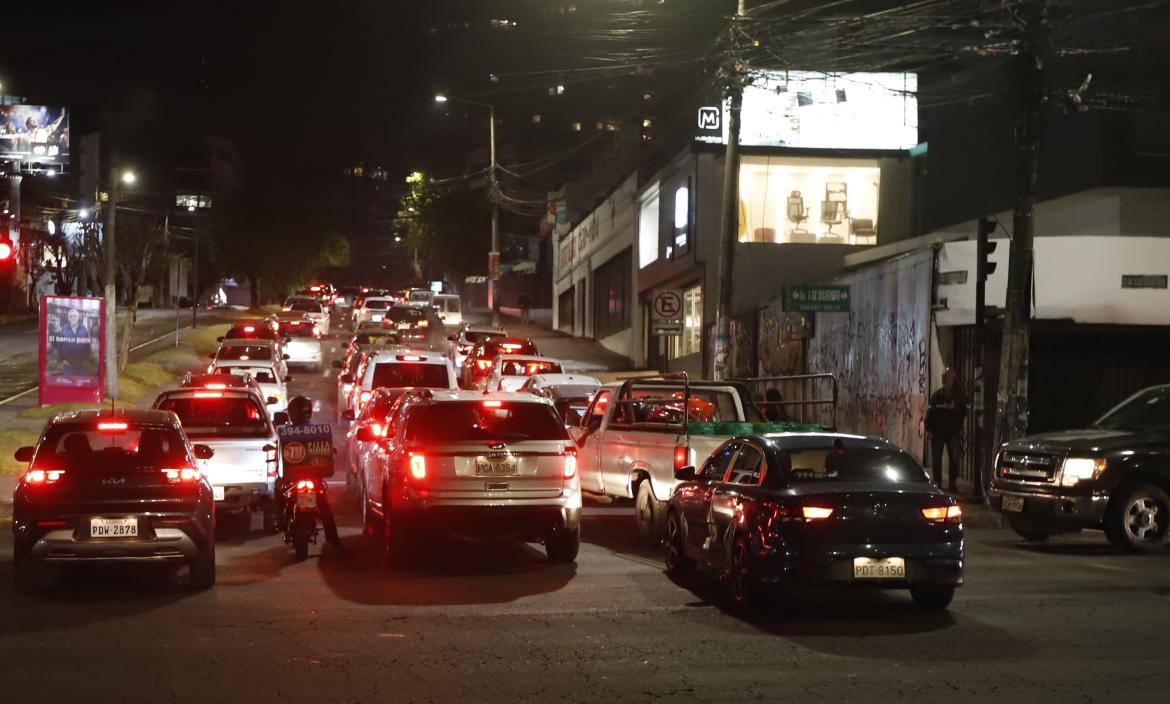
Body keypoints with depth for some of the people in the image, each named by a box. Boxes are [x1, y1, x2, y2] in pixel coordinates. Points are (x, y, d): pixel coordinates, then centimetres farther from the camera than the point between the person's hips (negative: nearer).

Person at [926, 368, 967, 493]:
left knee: (954, 458, -5)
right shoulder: (936, 395, 8)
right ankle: (937, 482, 11)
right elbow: (930, 412, 6)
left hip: (954, 432, -1)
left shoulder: (958, 396, 7)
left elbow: (964, 412, 5)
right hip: (938, 431, 1)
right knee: (936, 458, 3)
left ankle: (952, 483, 1)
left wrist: (954, 408, -14)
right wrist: (929, 428, -2)